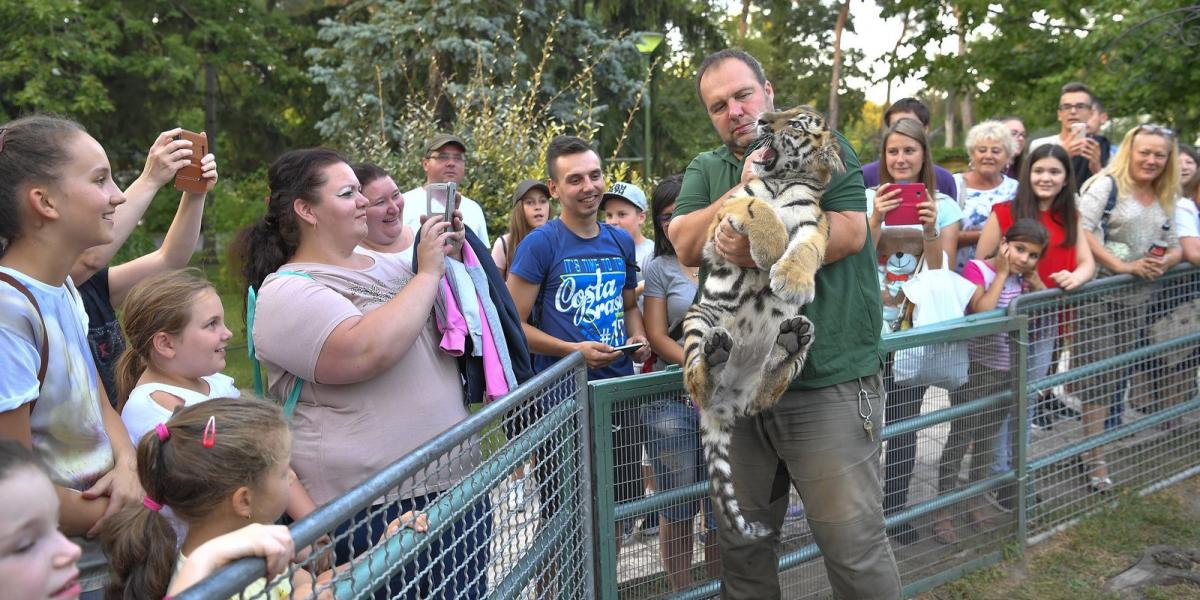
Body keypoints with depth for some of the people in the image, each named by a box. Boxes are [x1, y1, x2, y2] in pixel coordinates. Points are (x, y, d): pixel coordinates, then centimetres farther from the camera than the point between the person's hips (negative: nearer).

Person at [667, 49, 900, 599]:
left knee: (854, 547, 1)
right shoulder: (705, 170, 14)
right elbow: (686, 245, -3)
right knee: (740, 543, 16)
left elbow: (850, 231, -12)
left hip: (828, 380, -4)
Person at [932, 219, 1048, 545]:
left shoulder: (1024, 276, 4)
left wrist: (1032, 277, -7)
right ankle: (943, 511, 6)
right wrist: (1002, 274, -21)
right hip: (974, 367, -6)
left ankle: (974, 502, 31)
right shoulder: (977, 268, -14)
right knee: (960, 437, -3)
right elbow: (981, 312, -28)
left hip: (1006, 370, 6)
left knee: (987, 438, 16)